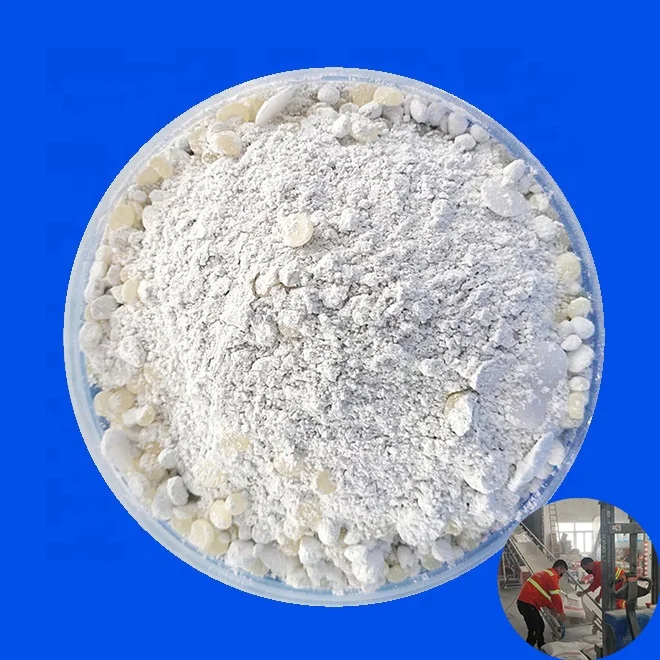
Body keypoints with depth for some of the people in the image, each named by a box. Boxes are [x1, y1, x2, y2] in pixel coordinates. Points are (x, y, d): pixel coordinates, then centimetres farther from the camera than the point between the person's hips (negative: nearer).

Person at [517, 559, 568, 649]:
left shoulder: (545, 573, 23)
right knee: (534, 630, -6)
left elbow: (544, 594, 27)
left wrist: (552, 608, 23)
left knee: (540, 626, 21)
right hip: (527, 604, -10)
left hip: (524, 601, 10)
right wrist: (561, 612, 2)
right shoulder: (553, 576, -8)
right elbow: (556, 596, -11)